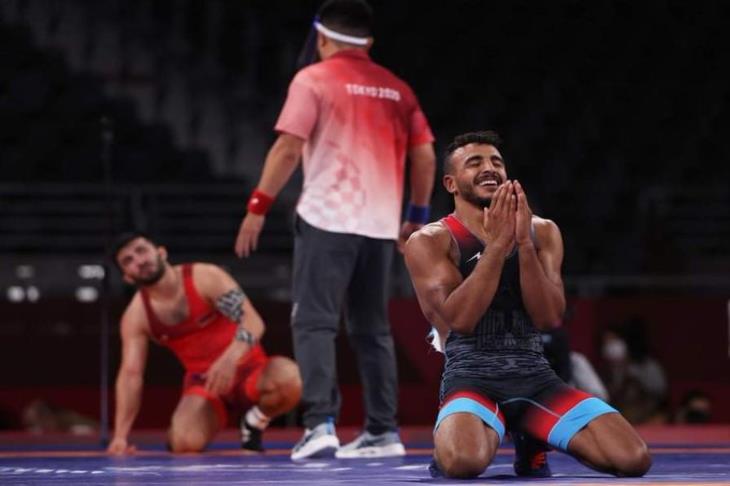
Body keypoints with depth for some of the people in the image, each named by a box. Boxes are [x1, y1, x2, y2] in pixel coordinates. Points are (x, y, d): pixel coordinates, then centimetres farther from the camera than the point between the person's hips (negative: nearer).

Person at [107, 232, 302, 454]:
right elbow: (130, 374, -6)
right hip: (204, 383, 2)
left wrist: (230, 359, -41)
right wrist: (120, 436, -18)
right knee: (185, 443, -30)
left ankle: (257, 419, -3)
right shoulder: (135, 317, -1)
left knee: (289, 377, -37)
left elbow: (253, 321, -20)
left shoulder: (206, 278, -10)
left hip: (248, 369, -2)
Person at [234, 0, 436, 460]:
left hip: (328, 218, -5)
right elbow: (425, 156, 11)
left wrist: (259, 206, -6)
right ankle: (384, 431, 11)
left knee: (315, 322, -5)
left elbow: (289, 148, -9)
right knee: (372, 329, 12)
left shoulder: (314, 79, -1)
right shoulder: (396, 88, 13)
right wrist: (417, 215, 21)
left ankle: (321, 423, -18)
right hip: (380, 224, 5)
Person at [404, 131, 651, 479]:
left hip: (536, 377, 4)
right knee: (464, 462, -40)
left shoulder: (542, 232, 12)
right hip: (472, 379, -4)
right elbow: (461, 319, -15)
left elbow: (550, 318, -2)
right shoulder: (430, 242, 0)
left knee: (633, 459, -16)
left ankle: (531, 443, 12)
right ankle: (447, 446, 1)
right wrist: (497, 243, -17)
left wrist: (524, 242, -13)